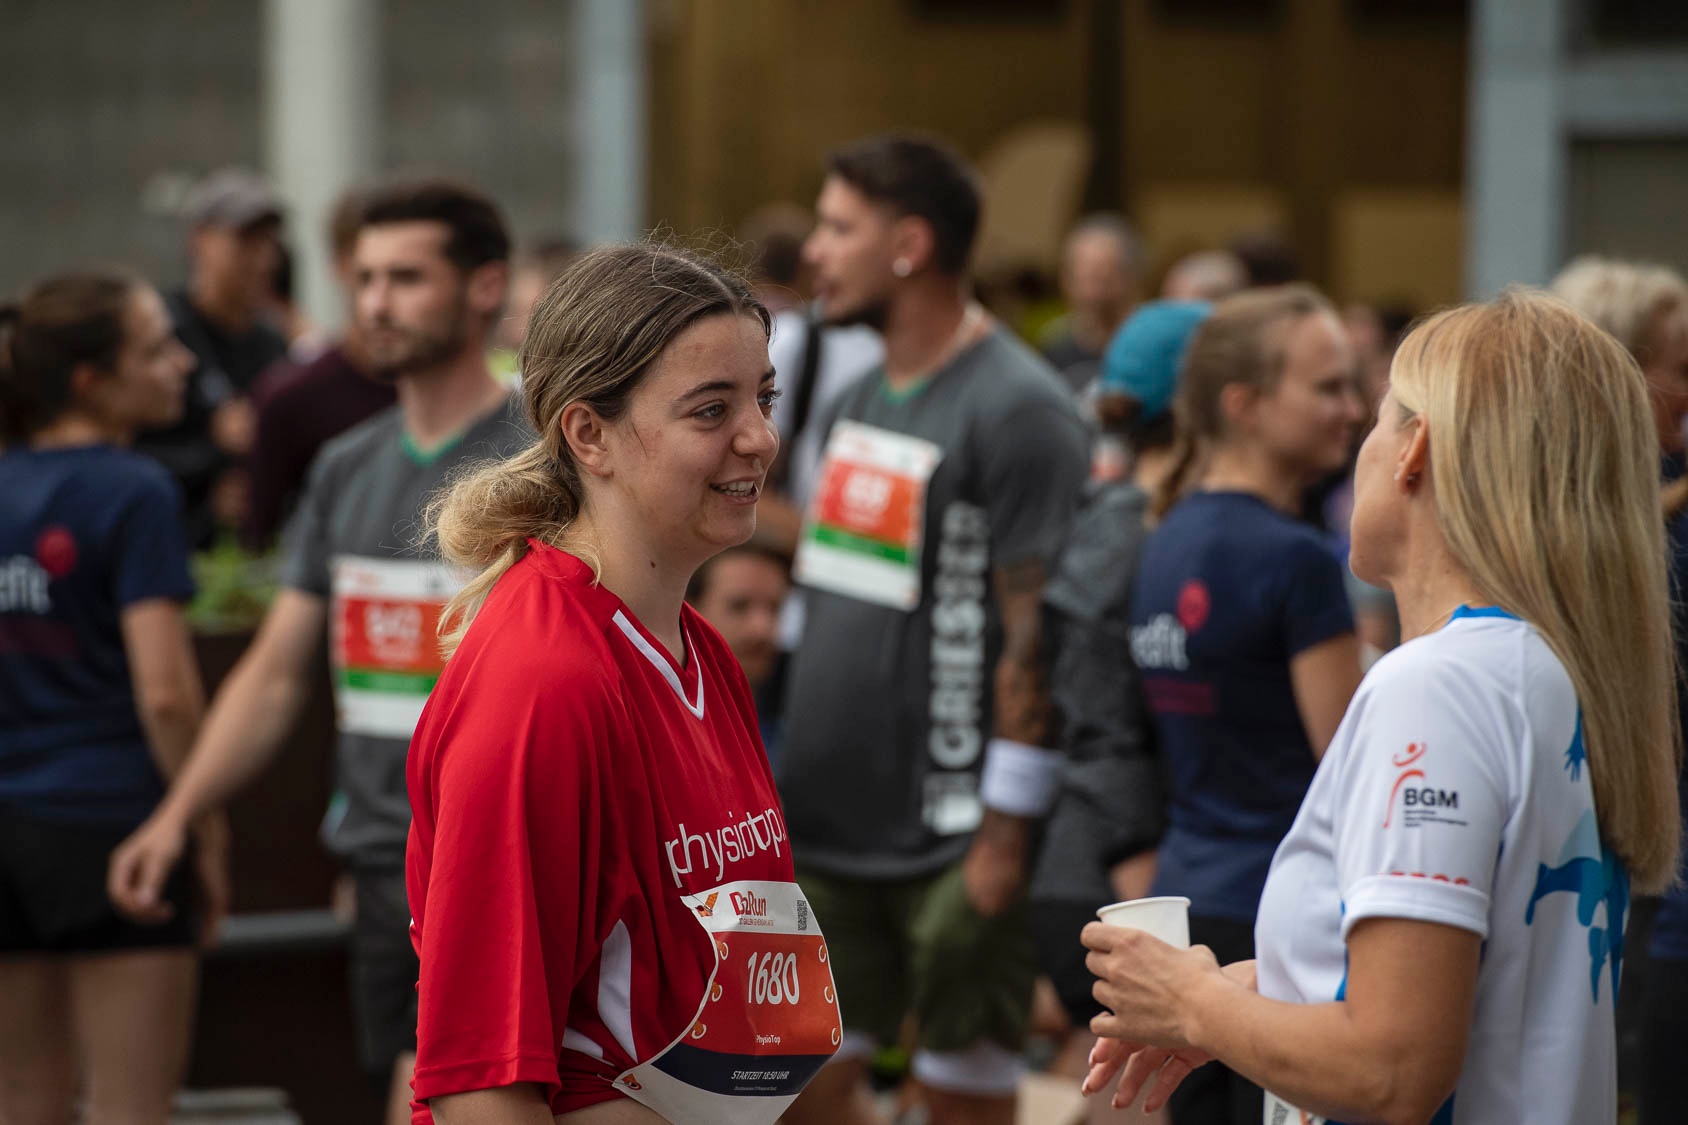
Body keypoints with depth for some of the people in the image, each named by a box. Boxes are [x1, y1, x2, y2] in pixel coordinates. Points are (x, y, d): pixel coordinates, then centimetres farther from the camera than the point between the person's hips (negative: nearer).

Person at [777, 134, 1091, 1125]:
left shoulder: (1018, 411, -13)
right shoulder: (858, 399, 14)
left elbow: (1034, 638, -16)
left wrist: (1005, 832, -18)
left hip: (952, 844, -8)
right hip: (830, 824, 8)